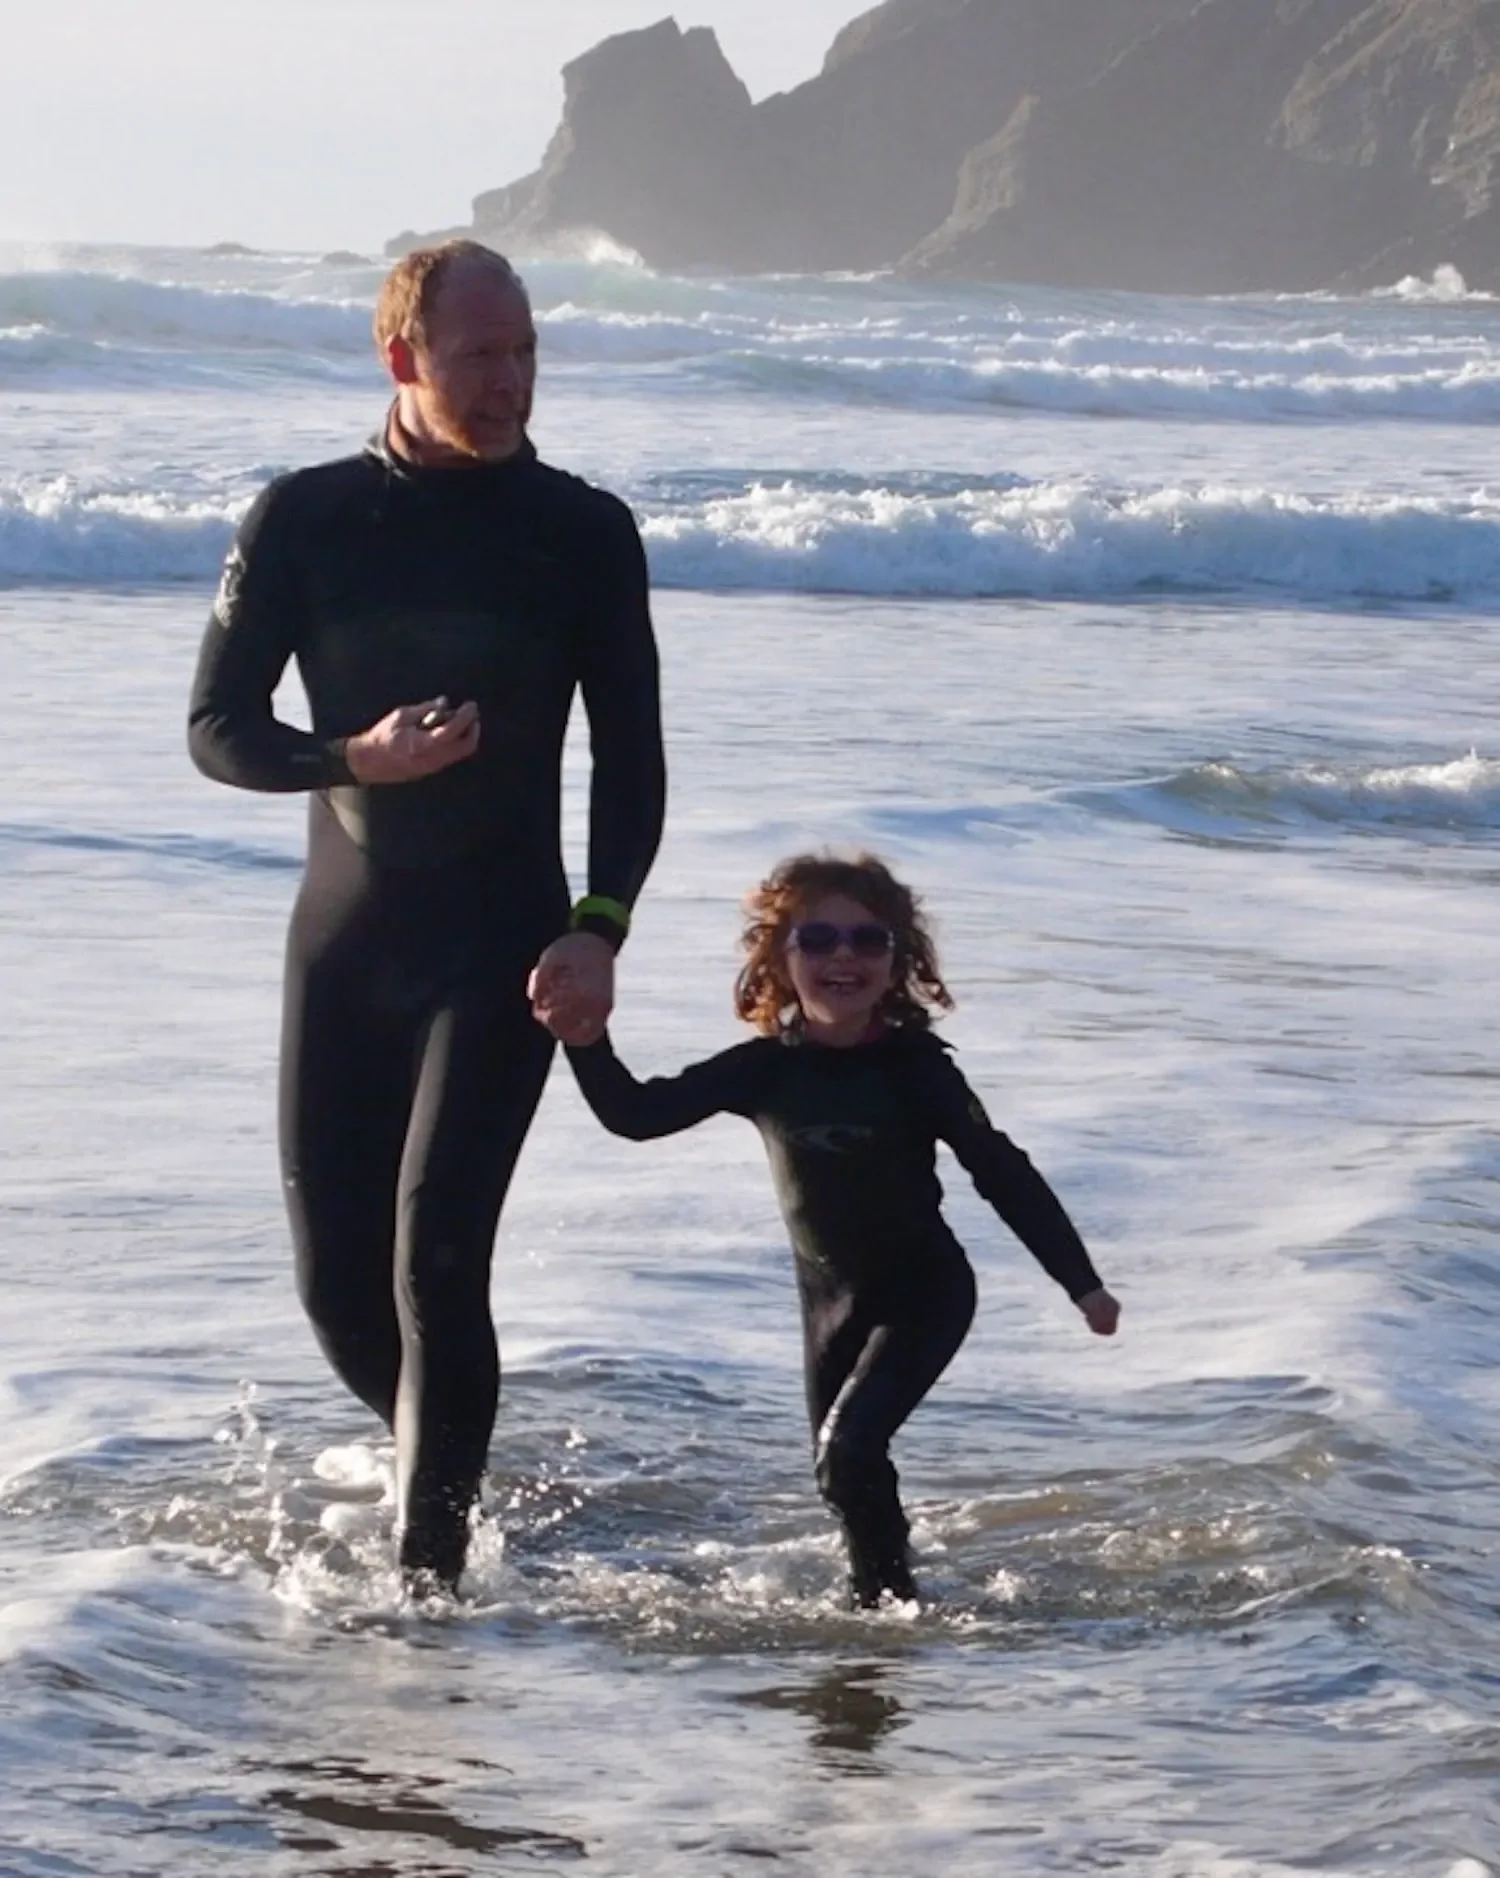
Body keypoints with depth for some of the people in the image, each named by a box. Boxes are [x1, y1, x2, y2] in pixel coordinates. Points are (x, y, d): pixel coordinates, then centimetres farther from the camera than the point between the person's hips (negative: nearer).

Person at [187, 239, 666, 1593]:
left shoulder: (583, 532, 0)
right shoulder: (307, 519, 1)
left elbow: (631, 760, 2)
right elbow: (219, 731, 2)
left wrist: (597, 927, -13)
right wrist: (358, 757, -18)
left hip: (502, 942, -2)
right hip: (345, 934, 2)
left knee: (436, 1258, -15)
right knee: (337, 1277, 5)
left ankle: (432, 1561, -11)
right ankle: (448, 1469, 33)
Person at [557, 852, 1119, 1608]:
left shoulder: (913, 1066, -17)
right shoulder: (764, 1069, -8)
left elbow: (1002, 1173, -16)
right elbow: (635, 1113, -8)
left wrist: (1081, 1282, -19)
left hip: (924, 1291, -5)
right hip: (829, 1295, 5)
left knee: (848, 1451, -20)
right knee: (838, 1465, 13)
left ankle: (886, 1598, -4)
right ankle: (881, 1591, 34)